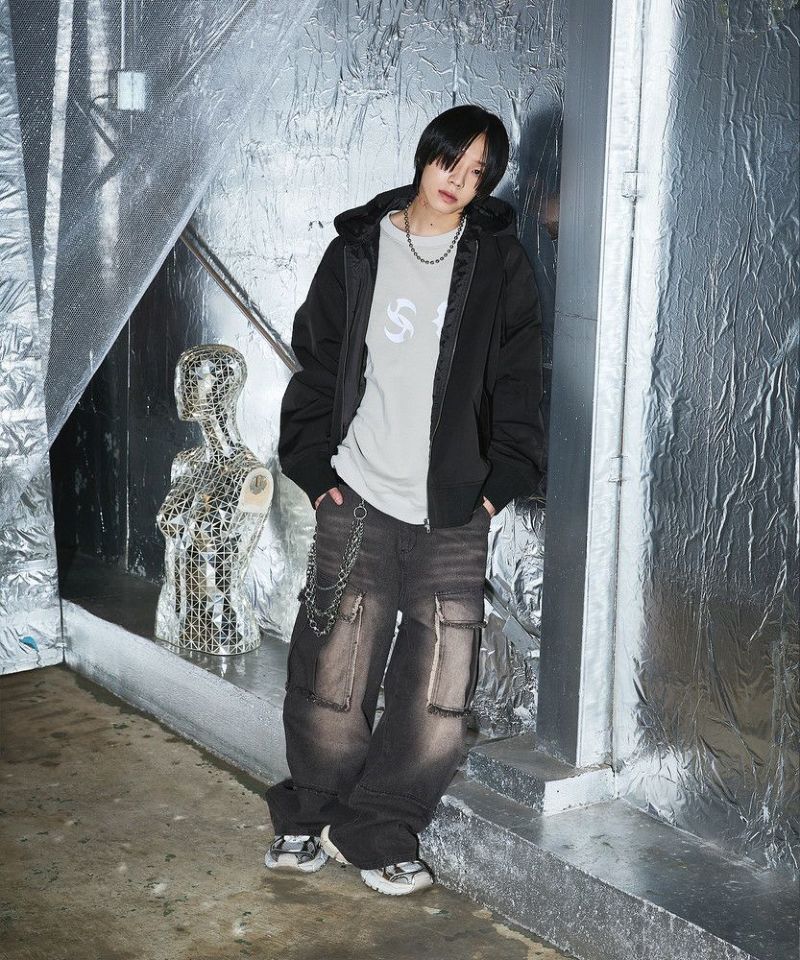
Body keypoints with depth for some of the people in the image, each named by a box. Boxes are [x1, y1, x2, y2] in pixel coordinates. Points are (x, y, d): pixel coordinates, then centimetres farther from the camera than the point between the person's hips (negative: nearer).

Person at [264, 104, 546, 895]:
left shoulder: (498, 265, 4)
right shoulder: (357, 251, 6)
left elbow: (518, 384, 5)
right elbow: (316, 364, 9)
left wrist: (500, 482, -2)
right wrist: (313, 467, 2)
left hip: (454, 515, 0)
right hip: (357, 502, 0)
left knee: (437, 707, 0)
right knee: (330, 684, 3)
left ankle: (375, 833, 21)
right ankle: (310, 817, 28)